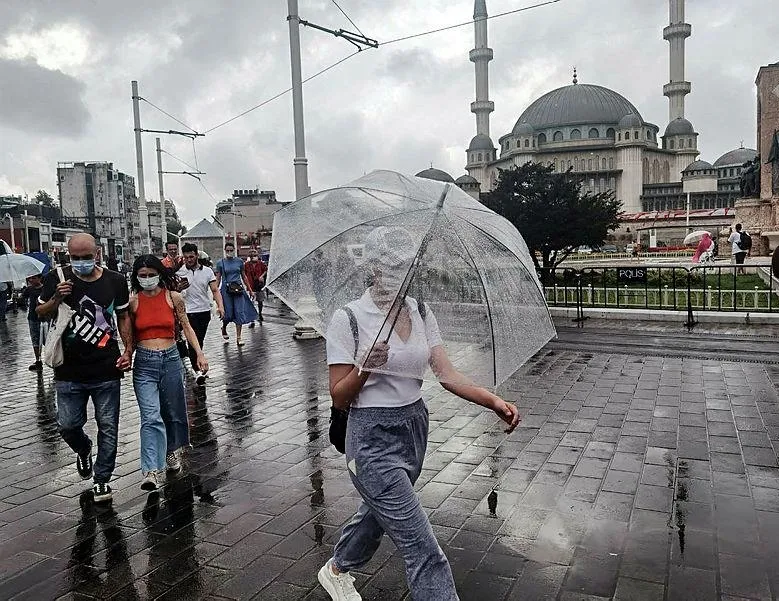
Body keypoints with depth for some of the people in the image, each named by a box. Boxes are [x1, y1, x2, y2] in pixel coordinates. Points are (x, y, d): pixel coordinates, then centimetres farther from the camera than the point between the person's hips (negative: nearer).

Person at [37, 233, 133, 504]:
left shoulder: (115, 281, 0)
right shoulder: (57, 279, -2)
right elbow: (41, 313, 8)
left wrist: (128, 350, 0)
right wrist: (56, 298, -13)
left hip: (107, 371, 0)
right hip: (69, 372, 0)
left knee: (108, 428, 5)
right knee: (68, 425, 6)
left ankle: (101, 479, 21)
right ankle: (84, 450, 40)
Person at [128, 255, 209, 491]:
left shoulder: (173, 298, 0)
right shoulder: (133, 302, 0)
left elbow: (186, 327, 7)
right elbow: (130, 336, 10)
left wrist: (199, 353, 0)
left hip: (170, 359, 1)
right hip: (144, 363, -1)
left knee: (173, 413, 15)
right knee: (151, 417, -12)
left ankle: (173, 452, 39)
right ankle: (151, 471, -13)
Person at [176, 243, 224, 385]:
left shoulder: (207, 271, 3)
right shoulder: (179, 272, -2)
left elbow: (215, 290, -1)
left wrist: (220, 306, -16)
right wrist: (180, 288, -18)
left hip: (205, 311, 3)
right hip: (189, 312, -3)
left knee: (200, 341, 14)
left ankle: (197, 362, 34)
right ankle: (197, 371, -16)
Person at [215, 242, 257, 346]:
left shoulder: (239, 261, 6)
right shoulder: (220, 263, 2)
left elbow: (244, 276, 13)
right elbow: (218, 279, 3)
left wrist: (250, 290, 13)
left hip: (238, 289, 2)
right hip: (226, 290, -1)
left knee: (239, 312, -4)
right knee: (228, 314, 0)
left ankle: (238, 338, 2)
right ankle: (224, 328, 33)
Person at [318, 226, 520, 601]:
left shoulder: (420, 312, 2)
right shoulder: (348, 319, -15)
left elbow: (446, 374, -5)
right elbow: (339, 398, -12)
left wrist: (494, 401, -20)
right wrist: (365, 367, -30)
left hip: (414, 429, 7)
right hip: (373, 439, -6)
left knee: (379, 512, 27)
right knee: (423, 551, -7)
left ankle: (337, 569, 57)